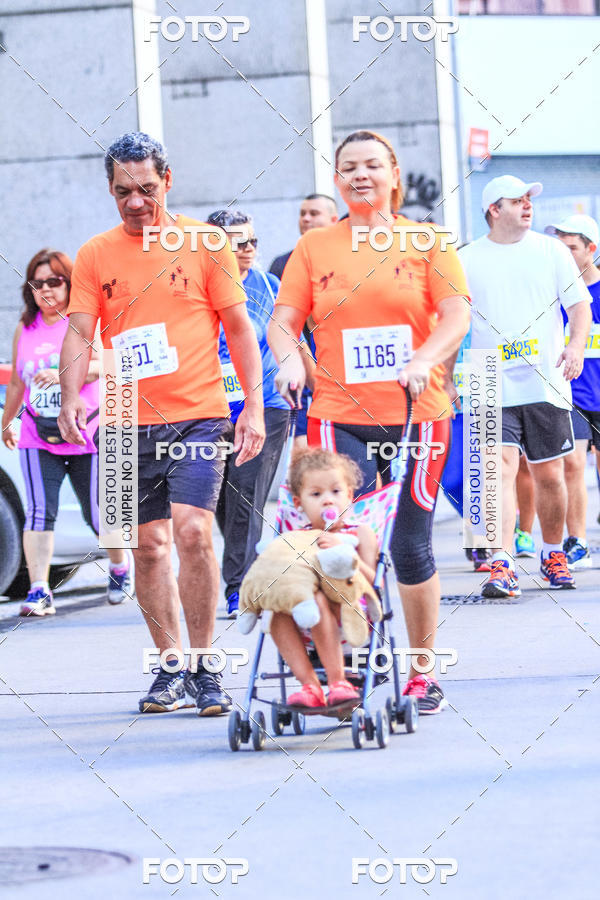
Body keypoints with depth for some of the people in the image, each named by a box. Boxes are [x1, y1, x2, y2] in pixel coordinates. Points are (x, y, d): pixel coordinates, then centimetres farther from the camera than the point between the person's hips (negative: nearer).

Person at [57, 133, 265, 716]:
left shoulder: (204, 244, 2)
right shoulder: (94, 256, 7)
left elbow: (239, 328, 4)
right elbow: (79, 332, 3)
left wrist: (253, 406, -2)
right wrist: (71, 399, -14)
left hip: (198, 415, -3)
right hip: (129, 424, 3)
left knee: (192, 531, -16)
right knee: (147, 545, 6)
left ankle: (204, 667, -5)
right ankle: (170, 665, 19)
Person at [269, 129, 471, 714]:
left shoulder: (426, 241, 6)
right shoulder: (313, 248, 10)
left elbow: (456, 316, -3)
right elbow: (282, 320, 6)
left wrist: (424, 360, -20)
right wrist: (289, 358, -15)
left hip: (415, 415, -1)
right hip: (339, 418, 1)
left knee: (411, 548, 3)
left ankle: (422, 674, 16)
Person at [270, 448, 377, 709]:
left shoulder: (359, 534, 8)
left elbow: (372, 583, -5)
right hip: (307, 629, 4)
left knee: (317, 599, -32)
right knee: (279, 613, -25)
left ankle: (337, 681, -28)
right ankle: (310, 685, -28)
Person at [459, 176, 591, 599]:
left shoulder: (551, 251, 7)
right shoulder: (467, 260, 5)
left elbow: (580, 304, 5)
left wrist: (576, 346, -13)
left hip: (546, 385, 1)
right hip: (493, 389, -1)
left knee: (549, 476, 7)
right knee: (501, 470, -14)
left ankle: (554, 554, 27)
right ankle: (503, 566, -19)